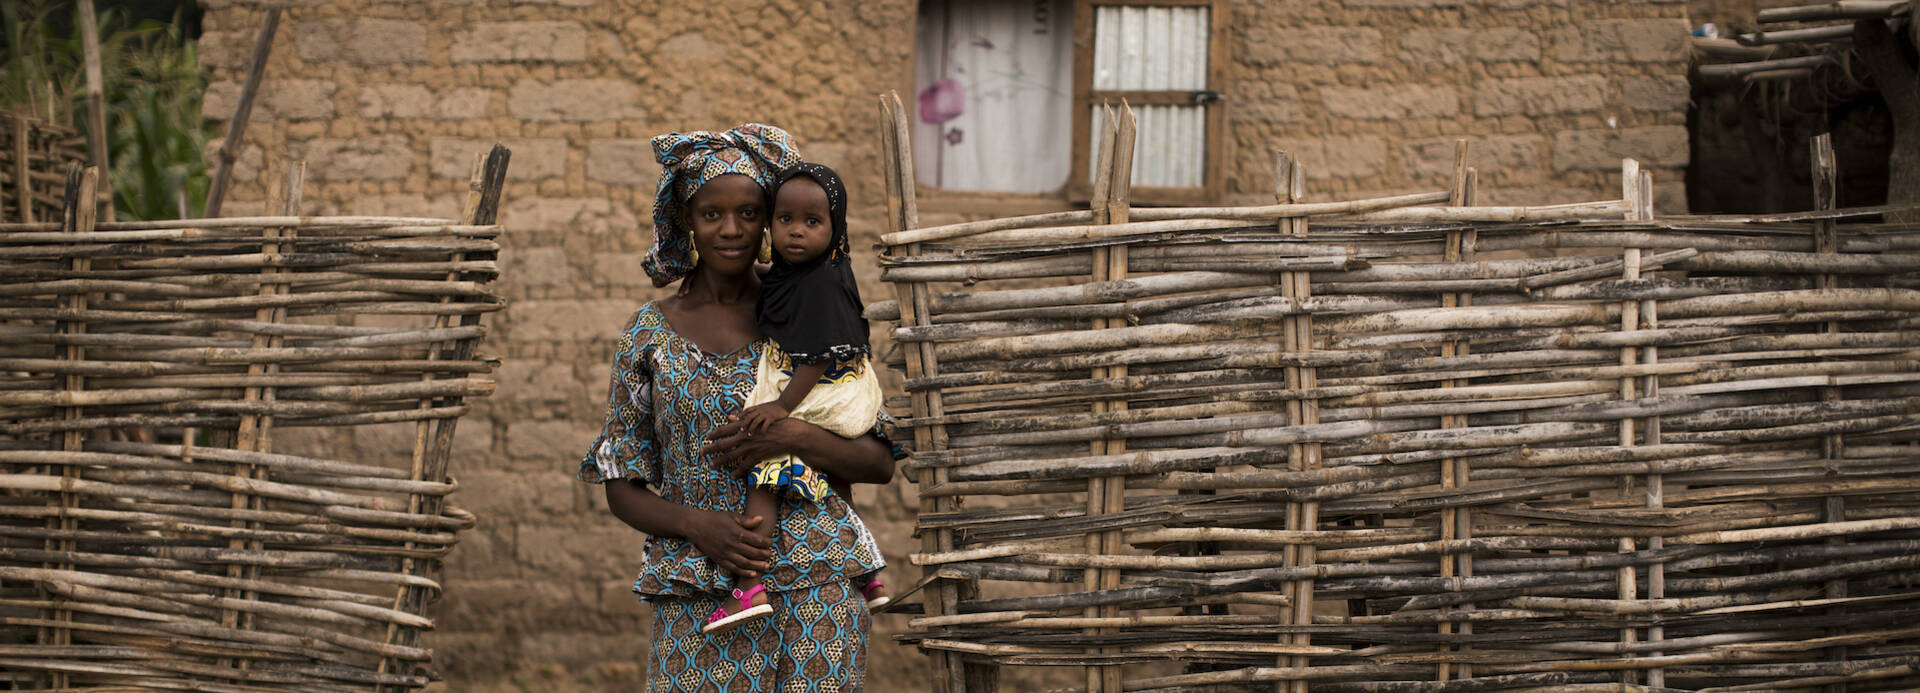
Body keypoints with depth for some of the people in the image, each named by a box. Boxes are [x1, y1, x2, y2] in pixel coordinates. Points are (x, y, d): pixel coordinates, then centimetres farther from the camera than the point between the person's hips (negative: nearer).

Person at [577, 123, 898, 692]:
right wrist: (696, 524, -12)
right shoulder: (650, 334, 7)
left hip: (815, 586, 0)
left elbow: (879, 464, 4)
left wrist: (797, 439, -14)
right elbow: (622, 490, 7)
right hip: (697, 597, 0)